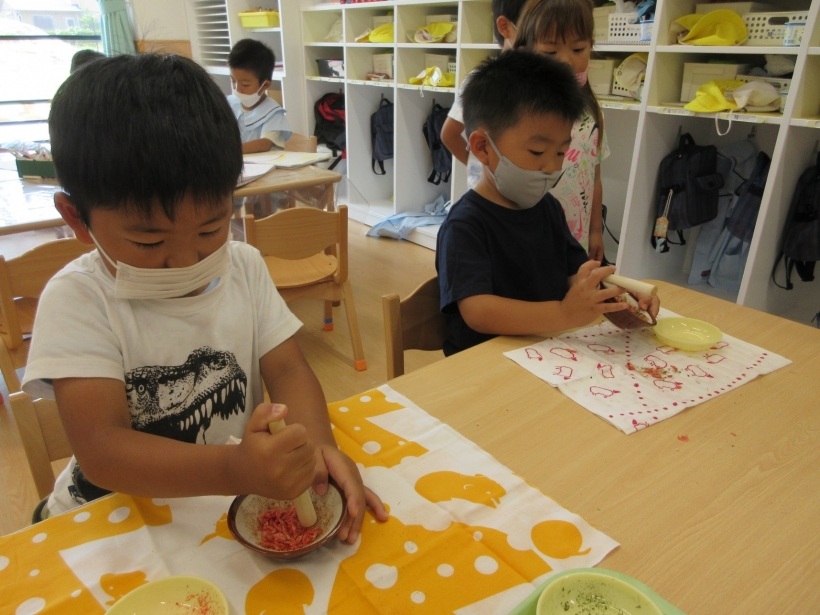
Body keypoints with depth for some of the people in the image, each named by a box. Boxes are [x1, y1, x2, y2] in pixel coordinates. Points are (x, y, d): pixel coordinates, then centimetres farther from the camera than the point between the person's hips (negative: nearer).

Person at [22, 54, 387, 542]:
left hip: (235, 500, 3)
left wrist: (317, 443, -27)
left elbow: (287, 367, -6)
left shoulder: (244, 267, -1)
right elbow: (101, 451, -23)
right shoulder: (78, 300, -14)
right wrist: (236, 468, -40)